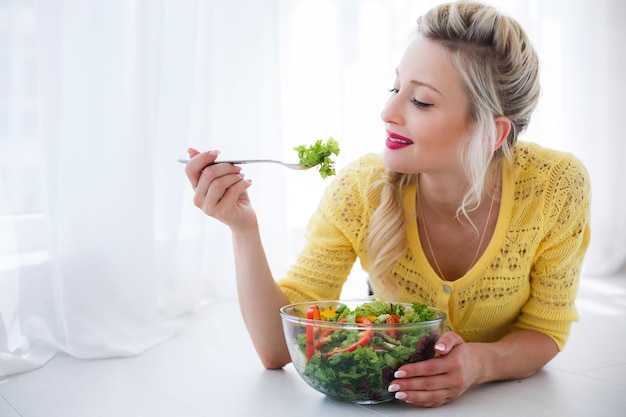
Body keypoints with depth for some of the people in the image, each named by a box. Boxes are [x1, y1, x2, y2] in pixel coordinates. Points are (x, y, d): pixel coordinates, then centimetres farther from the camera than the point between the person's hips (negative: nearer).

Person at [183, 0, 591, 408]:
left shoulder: (556, 186, -21)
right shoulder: (360, 189, -21)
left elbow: (544, 332, -9)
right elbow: (277, 349, -18)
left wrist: (480, 363, -30)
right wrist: (243, 229, -33)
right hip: (391, 400, -1)